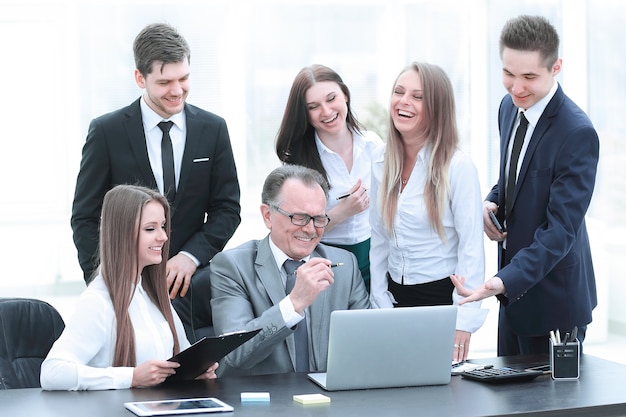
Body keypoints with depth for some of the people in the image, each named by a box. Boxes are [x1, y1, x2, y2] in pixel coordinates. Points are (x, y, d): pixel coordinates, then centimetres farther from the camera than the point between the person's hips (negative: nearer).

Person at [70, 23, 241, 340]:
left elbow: (228, 208, 9)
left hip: (191, 277, 2)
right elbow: (85, 218, 3)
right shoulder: (106, 132, 2)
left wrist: (191, 255, -8)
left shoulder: (213, 129, 8)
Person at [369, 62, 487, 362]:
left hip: (442, 295, -5)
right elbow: (379, 242, 8)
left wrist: (463, 322, -18)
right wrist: (381, 306, 3)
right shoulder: (382, 165, 5)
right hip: (396, 296, 5)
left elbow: (471, 249, -13)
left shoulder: (457, 167, -12)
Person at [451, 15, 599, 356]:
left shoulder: (578, 134, -23)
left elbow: (560, 230, -25)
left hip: (552, 298, -8)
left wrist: (503, 281, -35)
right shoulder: (510, 106, 2)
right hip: (513, 290, 8)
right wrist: (491, 203, -3)